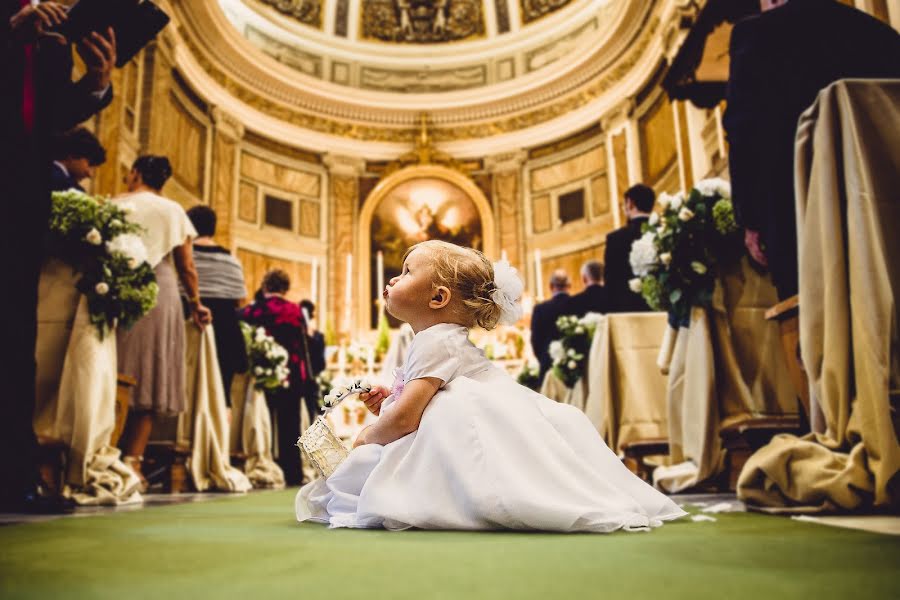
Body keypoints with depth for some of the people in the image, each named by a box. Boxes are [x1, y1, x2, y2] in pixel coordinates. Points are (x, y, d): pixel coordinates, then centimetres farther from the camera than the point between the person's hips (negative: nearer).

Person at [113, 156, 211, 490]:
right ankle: (132, 460, -3)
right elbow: (187, 267, 6)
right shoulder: (174, 211, 10)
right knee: (150, 381, 1)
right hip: (161, 296, 0)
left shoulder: (116, 206, 8)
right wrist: (196, 303, 16)